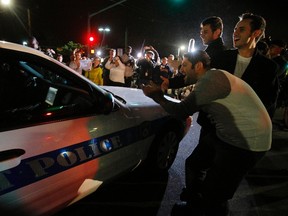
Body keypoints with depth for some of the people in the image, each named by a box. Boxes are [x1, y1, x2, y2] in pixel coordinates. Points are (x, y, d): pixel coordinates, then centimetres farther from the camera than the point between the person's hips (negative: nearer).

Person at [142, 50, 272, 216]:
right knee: (194, 164, 17)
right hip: (224, 133, 10)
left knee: (214, 195, -2)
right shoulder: (209, 79, 8)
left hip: (247, 141, -10)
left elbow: (182, 112, -22)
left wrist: (157, 97, -9)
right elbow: (189, 106, 10)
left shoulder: (212, 78, -23)